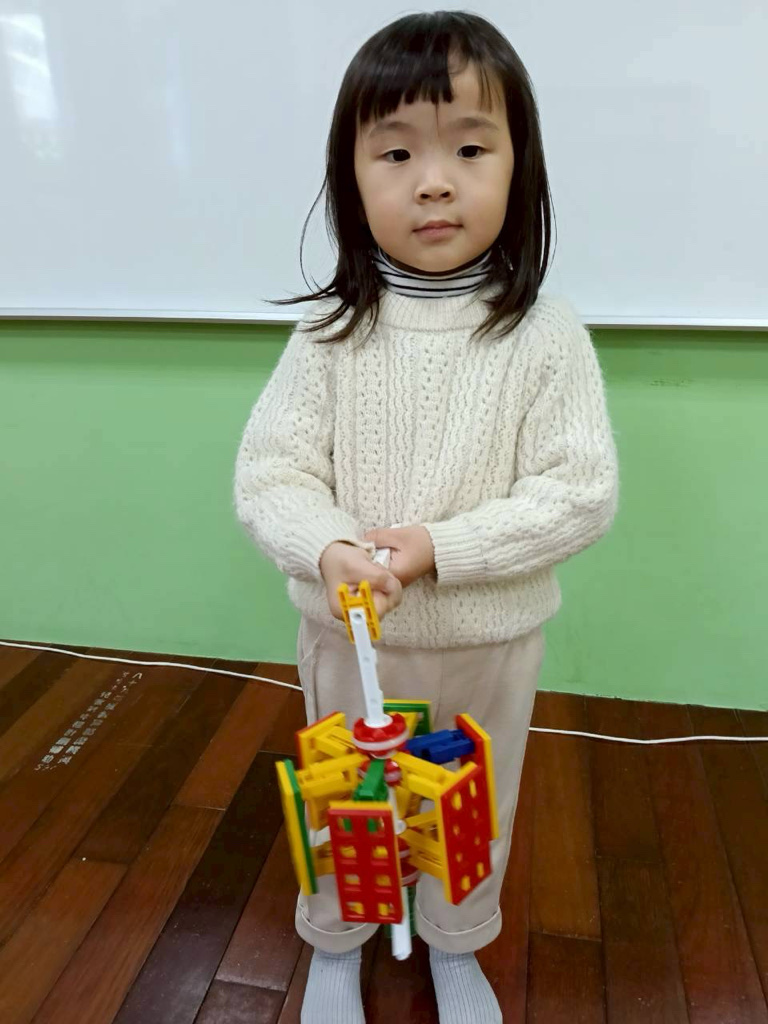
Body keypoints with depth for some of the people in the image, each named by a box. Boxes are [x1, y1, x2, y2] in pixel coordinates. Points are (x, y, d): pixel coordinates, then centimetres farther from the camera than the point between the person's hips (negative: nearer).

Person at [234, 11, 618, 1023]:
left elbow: (583, 492, -15)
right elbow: (269, 473, -11)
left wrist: (441, 547, -24)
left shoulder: (546, 336, -14)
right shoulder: (331, 333, -11)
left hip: (490, 643, 0)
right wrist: (329, 549, -30)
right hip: (347, 635, 1)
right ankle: (336, 941, 54)